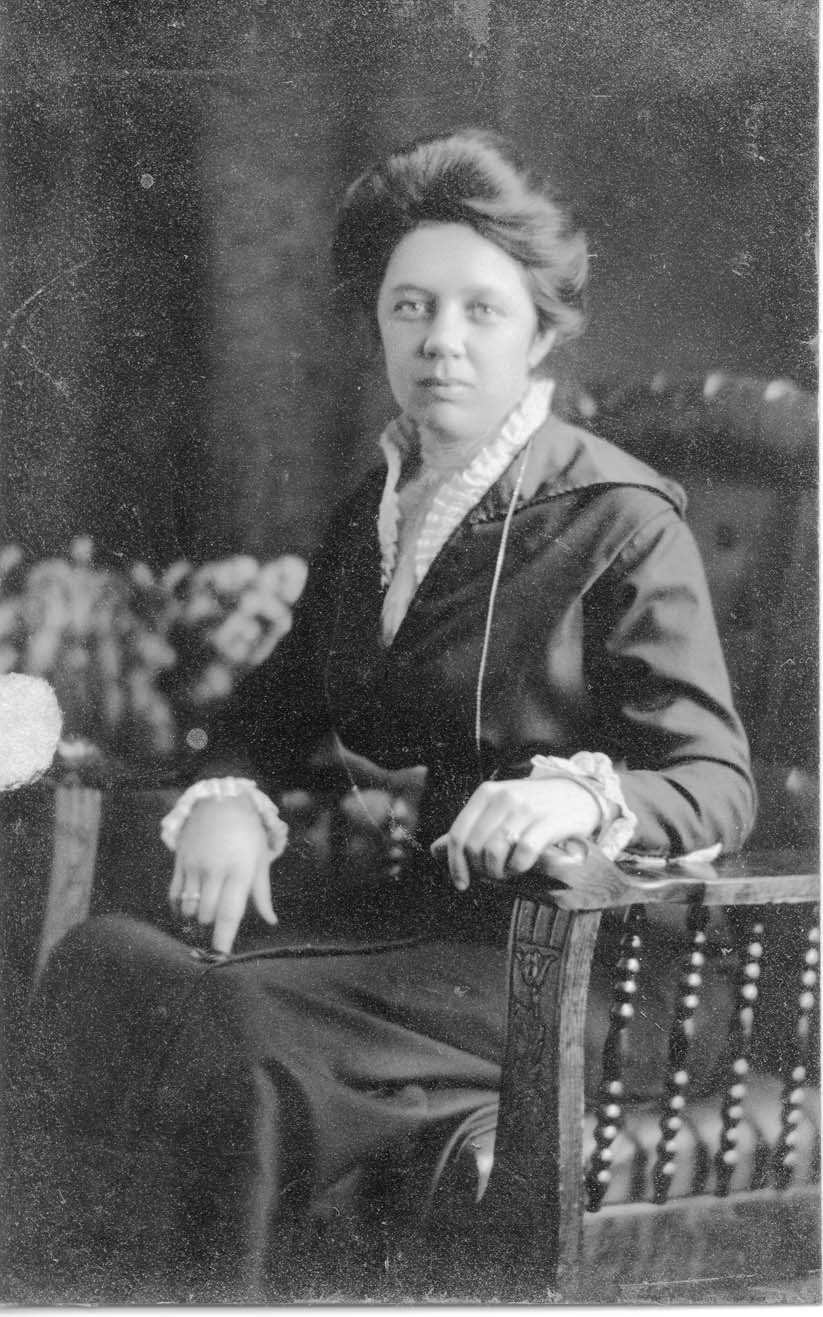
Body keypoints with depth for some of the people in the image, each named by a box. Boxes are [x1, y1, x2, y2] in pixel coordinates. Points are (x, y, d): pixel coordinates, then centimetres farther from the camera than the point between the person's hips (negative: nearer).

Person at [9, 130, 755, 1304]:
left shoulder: (620, 519, -5)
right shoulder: (378, 504, 16)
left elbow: (719, 786, -7)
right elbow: (281, 699, 19)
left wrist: (580, 792, -29)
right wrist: (227, 798, -5)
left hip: (523, 945, -6)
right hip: (367, 899, 6)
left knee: (226, 1042, -31)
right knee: (98, 965, -21)